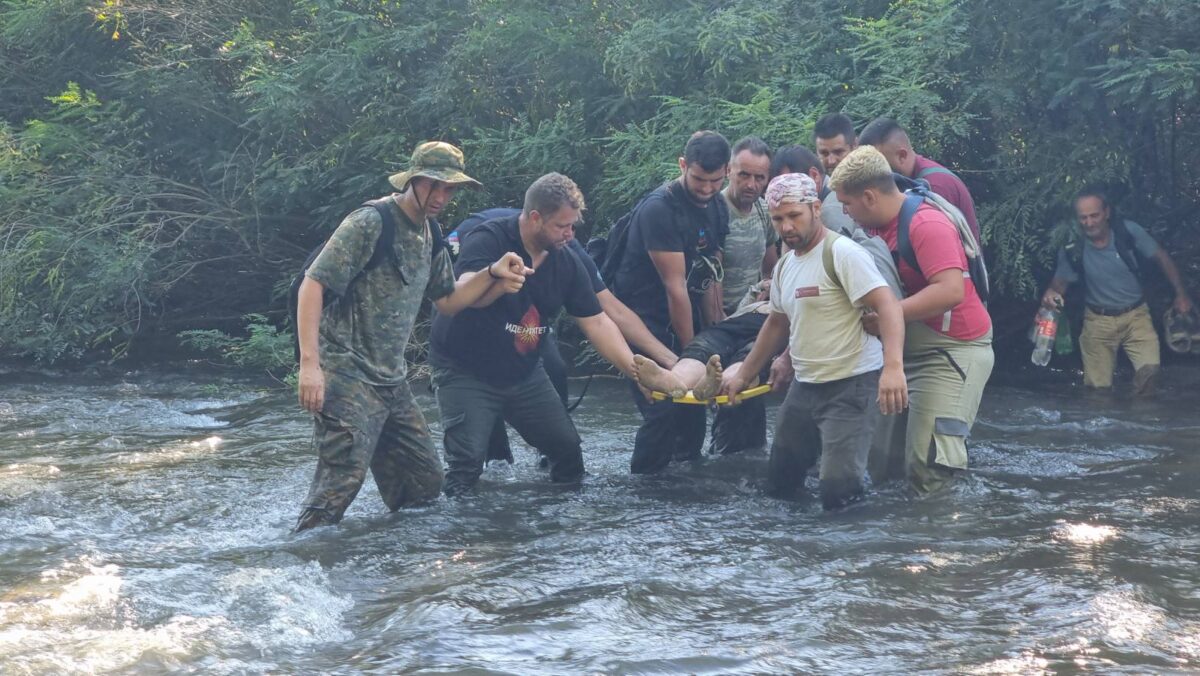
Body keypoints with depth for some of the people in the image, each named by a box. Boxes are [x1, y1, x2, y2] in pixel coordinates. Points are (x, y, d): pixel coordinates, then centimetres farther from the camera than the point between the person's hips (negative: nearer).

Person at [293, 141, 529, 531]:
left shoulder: (430, 234, 14)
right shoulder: (370, 224, -12)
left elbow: (446, 302, 23)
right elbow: (312, 285, -15)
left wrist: (493, 274, 5)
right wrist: (309, 364, -23)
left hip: (392, 382, 9)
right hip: (347, 377, -9)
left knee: (425, 486, 10)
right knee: (342, 480, -20)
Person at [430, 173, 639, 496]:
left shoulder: (567, 263, -3)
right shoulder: (489, 241, -21)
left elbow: (597, 323, -1)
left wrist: (636, 371, -11)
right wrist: (495, 275, -62)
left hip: (524, 374, 6)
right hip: (466, 372, -6)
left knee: (569, 450, 7)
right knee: (467, 461, -20)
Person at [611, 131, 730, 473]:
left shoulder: (717, 206, 4)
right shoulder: (660, 209, -22)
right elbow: (675, 287, -20)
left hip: (679, 316, 8)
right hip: (641, 316, -8)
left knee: (693, 404, 6)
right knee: (664, 412, -14)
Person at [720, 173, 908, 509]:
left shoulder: (841, 253, -16)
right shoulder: (784, 266, 13)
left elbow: (887, 305, -25)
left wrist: (893, 366, -38)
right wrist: (743, 375, 26)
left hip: (851, 385, -9)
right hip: (805, 386, 9)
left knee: (838, 492, -18)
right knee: (778, 482, 14)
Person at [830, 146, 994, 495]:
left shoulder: (927, 225, -20)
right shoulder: (881, 226, 8)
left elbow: (950, 290, -32)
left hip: (952, 351, -9)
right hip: (908, 350, 9)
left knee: (928, 461, -14)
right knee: (886, 451, 9)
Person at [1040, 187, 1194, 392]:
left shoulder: (1128, 231, -13)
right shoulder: (1072, 251, -12)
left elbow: (1161, 258, -2)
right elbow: (1060, 282, 1)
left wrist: (1181, 293, -4)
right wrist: (1051, 293, -23)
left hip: (1136, 315, 0)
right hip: (1099, 320, 0)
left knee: (1149, 368, -22)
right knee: (1098, 389, 0)